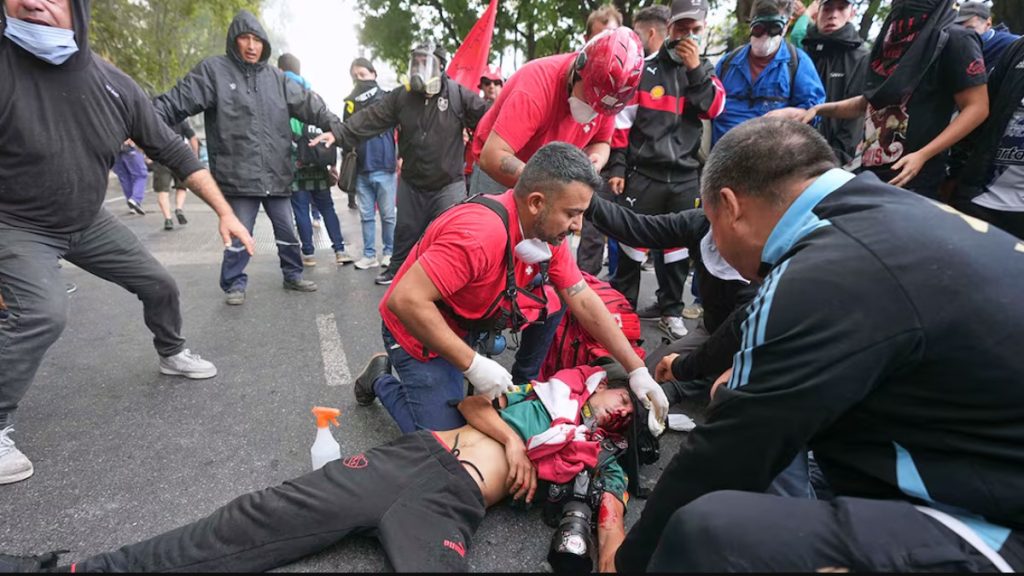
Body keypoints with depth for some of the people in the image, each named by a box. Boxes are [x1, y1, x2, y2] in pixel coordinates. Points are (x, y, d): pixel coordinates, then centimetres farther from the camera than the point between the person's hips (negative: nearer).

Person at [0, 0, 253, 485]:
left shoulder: (116, 87, -13)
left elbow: (174, 153, -5)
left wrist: (225, 212, -9)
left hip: (88, 222, 5)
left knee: (159, 285, 9)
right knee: (43, 313, -24)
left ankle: (172, 354, 39)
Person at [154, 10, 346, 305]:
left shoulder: (276, 77, 10)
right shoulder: (214, 70, -2)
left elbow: (307, 103, 9)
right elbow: (177, 102, -8)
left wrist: (332, 125, -6)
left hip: (276, 175, 4)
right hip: (239, 176, -4)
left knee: (287, 231, 15)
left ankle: (293, 276, 34)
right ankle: (234, 284, 22)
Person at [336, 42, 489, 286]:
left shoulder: (458, 95, -9)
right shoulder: (400, 97, 0)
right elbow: (370, 118, -5)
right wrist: (340, 135, -15)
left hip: (448, 183, -3)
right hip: (412, 183, 4)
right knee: (405, 230, 18)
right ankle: (397, 269, 39)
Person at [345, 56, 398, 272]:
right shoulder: (351, 103, 13)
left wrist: (401, 156, -10)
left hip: (384, 167, -4)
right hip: (361, 170, 4)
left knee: (388, 214, 2)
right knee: (366, 215, 7)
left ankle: (389, 252, 13)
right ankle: (369, 254, 13)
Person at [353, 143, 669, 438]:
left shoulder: (548, 231, -10)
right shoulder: (481, 233, -37)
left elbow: (585, 302, -5)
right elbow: (405, 301, -38)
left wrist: (637, 370, -7)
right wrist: (473, 364, -34)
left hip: (472, 322, 7)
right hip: (418, 332, -7)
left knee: (553, 302, -7)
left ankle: (523, 384, 13)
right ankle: (381, 380, 16)